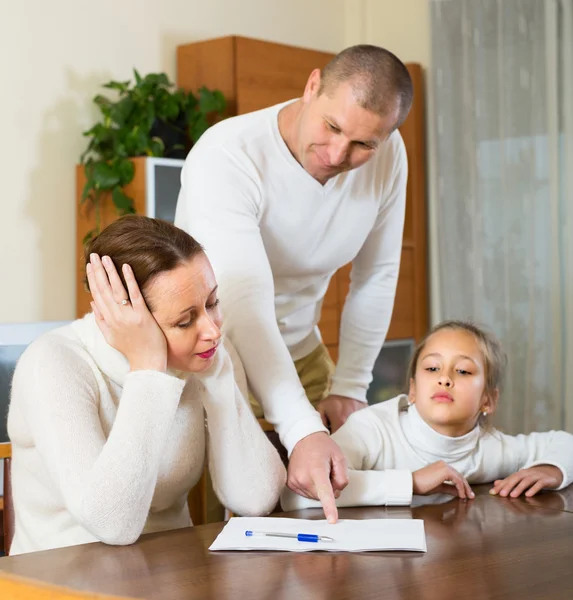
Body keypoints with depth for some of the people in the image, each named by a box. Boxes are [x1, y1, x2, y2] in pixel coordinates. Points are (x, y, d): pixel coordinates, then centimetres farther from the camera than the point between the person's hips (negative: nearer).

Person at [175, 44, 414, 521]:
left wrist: (349, 386, -1)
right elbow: (246, 307, -39)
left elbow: (377, 276, 1)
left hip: (300, 351, 5)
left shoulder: (387, 155, -11)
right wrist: (303, 432, -48)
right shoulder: (224, 158, -30)